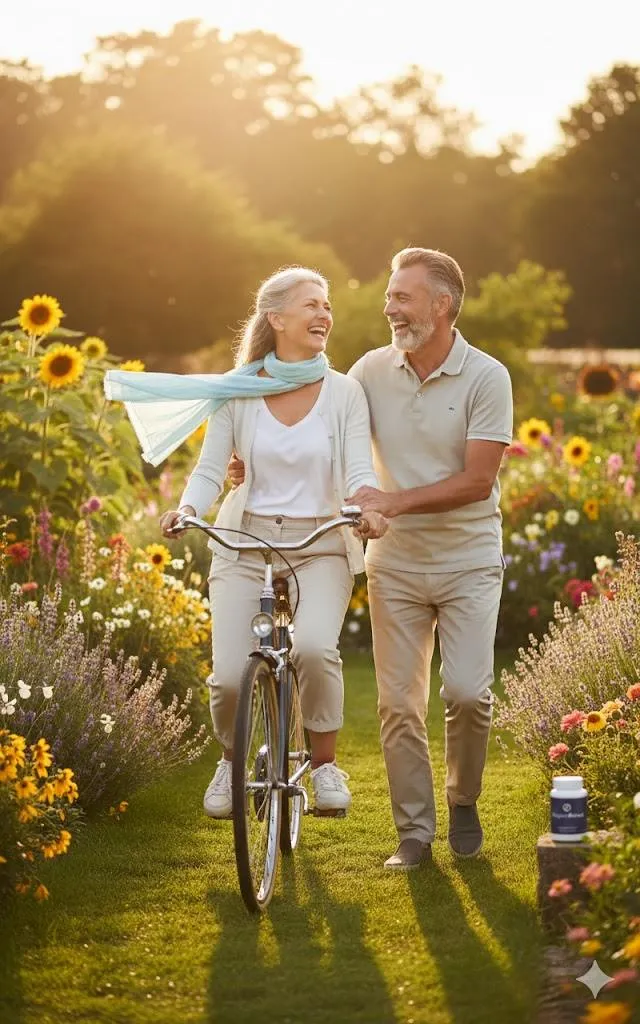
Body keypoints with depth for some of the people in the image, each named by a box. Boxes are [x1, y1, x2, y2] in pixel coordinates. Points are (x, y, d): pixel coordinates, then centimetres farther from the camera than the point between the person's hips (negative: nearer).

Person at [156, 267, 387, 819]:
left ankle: (325, 761, -5)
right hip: (245, 541, 1)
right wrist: (187, 508, -21)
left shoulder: (344, 392, 0)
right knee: (230, 676, -13)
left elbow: (360, 470, -8)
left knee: (315, 647, -31)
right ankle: (231, 760, 21)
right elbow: (209, 470, 1)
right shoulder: (238, 391, 1)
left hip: (321, 546, -1)